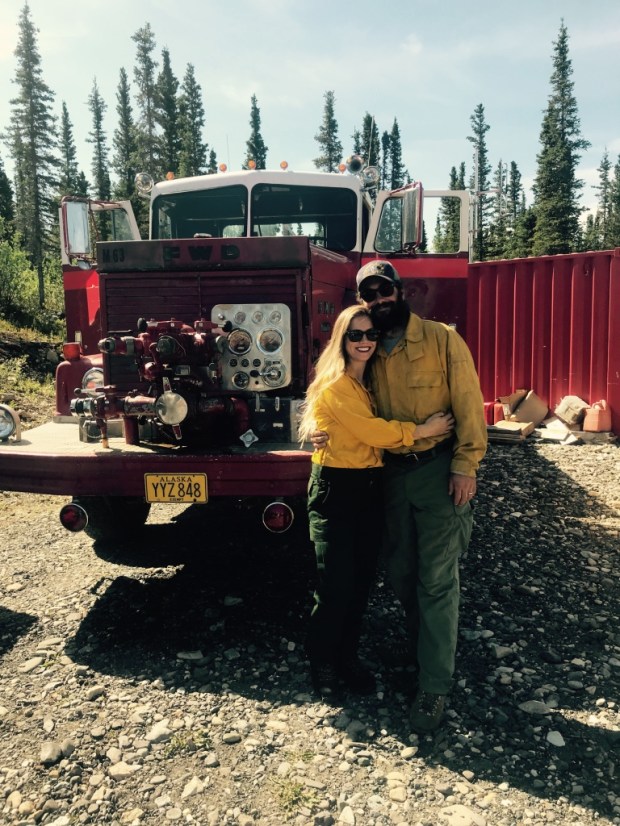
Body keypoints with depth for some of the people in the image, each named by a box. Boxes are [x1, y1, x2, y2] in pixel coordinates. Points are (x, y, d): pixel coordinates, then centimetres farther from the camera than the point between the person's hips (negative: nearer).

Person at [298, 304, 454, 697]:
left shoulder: (371, 381, 13)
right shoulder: (334, 384, -13)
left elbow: (376, 431, 10)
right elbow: (371, 430, -19)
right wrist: (423, 429, -13)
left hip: (371, 487, 7)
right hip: (336, 488, -7)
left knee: (362, 580, 12)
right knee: (336, 584, -2)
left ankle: (348, 657, 29)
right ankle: (323, 663, 19)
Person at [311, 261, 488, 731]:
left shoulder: (441, 339, -6)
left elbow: (468, 402, -9)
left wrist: (466, 464, -16)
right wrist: (326, 430, -10)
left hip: (438, 469, -5)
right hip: (393, 472, 5)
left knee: (436, 578, -1)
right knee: (401, 573, 15)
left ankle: (435, 687, 10)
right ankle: (425, 650, 38)